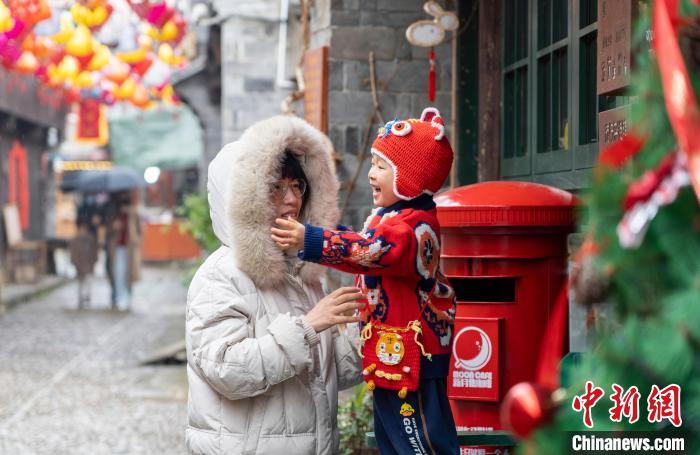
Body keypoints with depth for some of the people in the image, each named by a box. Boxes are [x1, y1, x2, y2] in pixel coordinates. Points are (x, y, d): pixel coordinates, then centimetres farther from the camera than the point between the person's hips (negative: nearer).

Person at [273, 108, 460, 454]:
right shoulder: (391, 216, 12)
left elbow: (372, 250, -38)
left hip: (411, 357, -11)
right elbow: (367, 245, 31)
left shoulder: (414, 226, -21)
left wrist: (311, 241, -46)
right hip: (389, 351, 11)